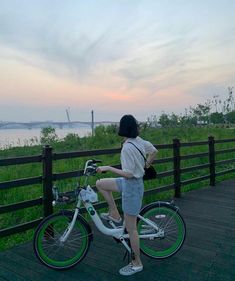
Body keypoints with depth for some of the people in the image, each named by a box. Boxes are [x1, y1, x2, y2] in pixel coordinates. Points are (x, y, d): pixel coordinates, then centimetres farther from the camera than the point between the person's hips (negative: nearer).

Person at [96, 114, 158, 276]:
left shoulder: (127, 148, -26)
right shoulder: (139, 141, -2)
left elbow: (129, 173, -25)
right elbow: (154, 151, 11)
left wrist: (108, 168, -18)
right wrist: (145, 166, 22)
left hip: (132, 186, -9)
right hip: (132, 182, 9)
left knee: (131, 228, 6)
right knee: (100, 184, 17)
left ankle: (137, 263, 25)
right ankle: (115, 215, 24)